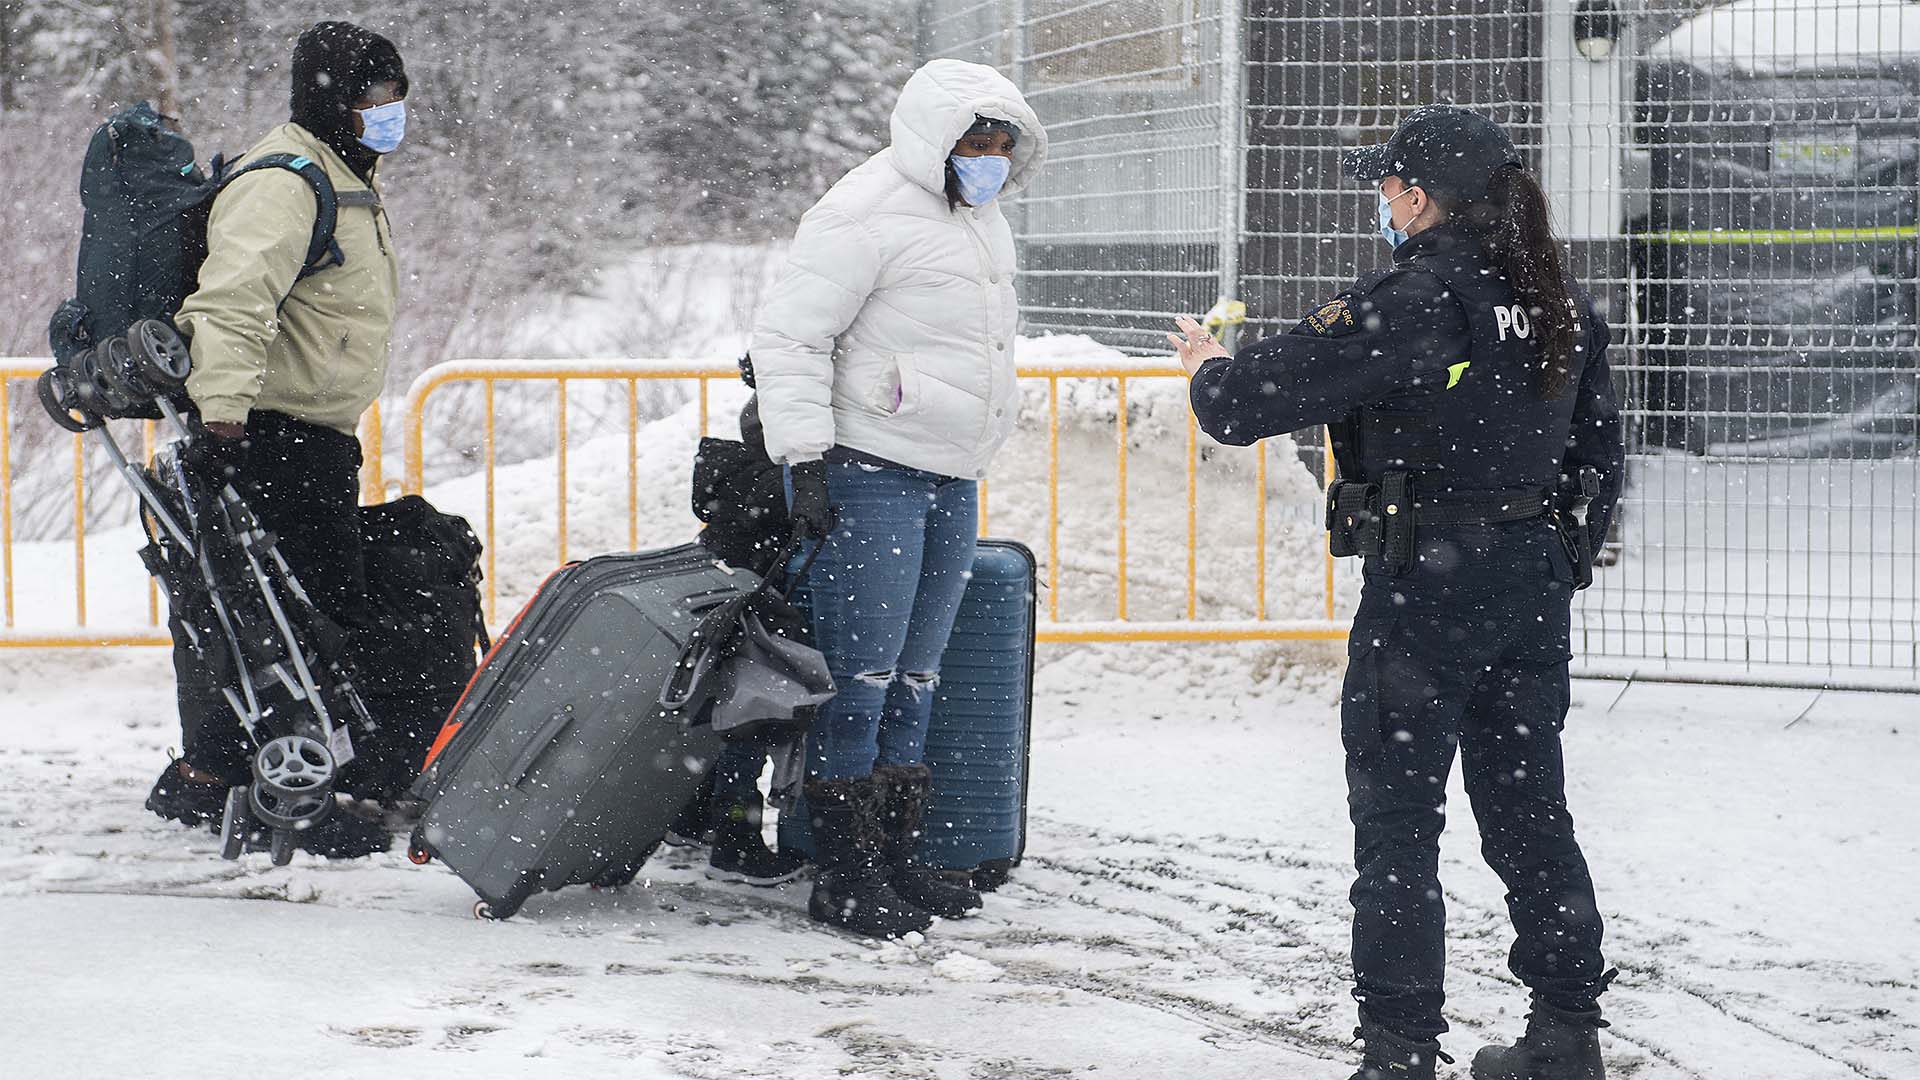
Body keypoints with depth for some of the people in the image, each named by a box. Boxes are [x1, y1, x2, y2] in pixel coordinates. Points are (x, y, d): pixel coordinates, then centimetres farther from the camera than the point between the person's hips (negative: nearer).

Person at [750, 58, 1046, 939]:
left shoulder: (981, 220, 17)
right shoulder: (866, 214, -12)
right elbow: (788, 336, -13)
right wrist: (804, 461, -17)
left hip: (951, 480, 9)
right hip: (869, 474, -9)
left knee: (915, 678, 11)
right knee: (860, 676, -7)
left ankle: (894, 860, 18)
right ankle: (842, 879, -3)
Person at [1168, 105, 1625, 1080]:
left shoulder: (1407, 302, -17)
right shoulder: (1562, 306, 6)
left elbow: (1256, 398, -15)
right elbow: (1598, 459, 14)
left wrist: (1209, 368, 7)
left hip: (1424, 593, -7)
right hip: (1534, 582, 7)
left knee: (1397, 824, 2)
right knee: (1529, 809, 16)